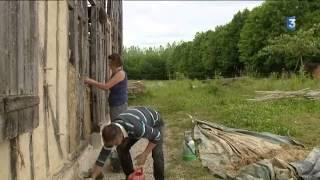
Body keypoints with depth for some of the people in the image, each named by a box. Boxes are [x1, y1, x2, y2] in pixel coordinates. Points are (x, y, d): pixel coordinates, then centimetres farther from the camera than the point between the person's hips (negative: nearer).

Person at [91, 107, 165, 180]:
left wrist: (144, 154, -29)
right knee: (122, 149, -6)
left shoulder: (137, 128, -46)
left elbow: (157, 136, -29)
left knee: (157, 154, -22)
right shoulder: (112, 131, -25)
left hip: (155, 123, -5)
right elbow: (104, 153, -15)